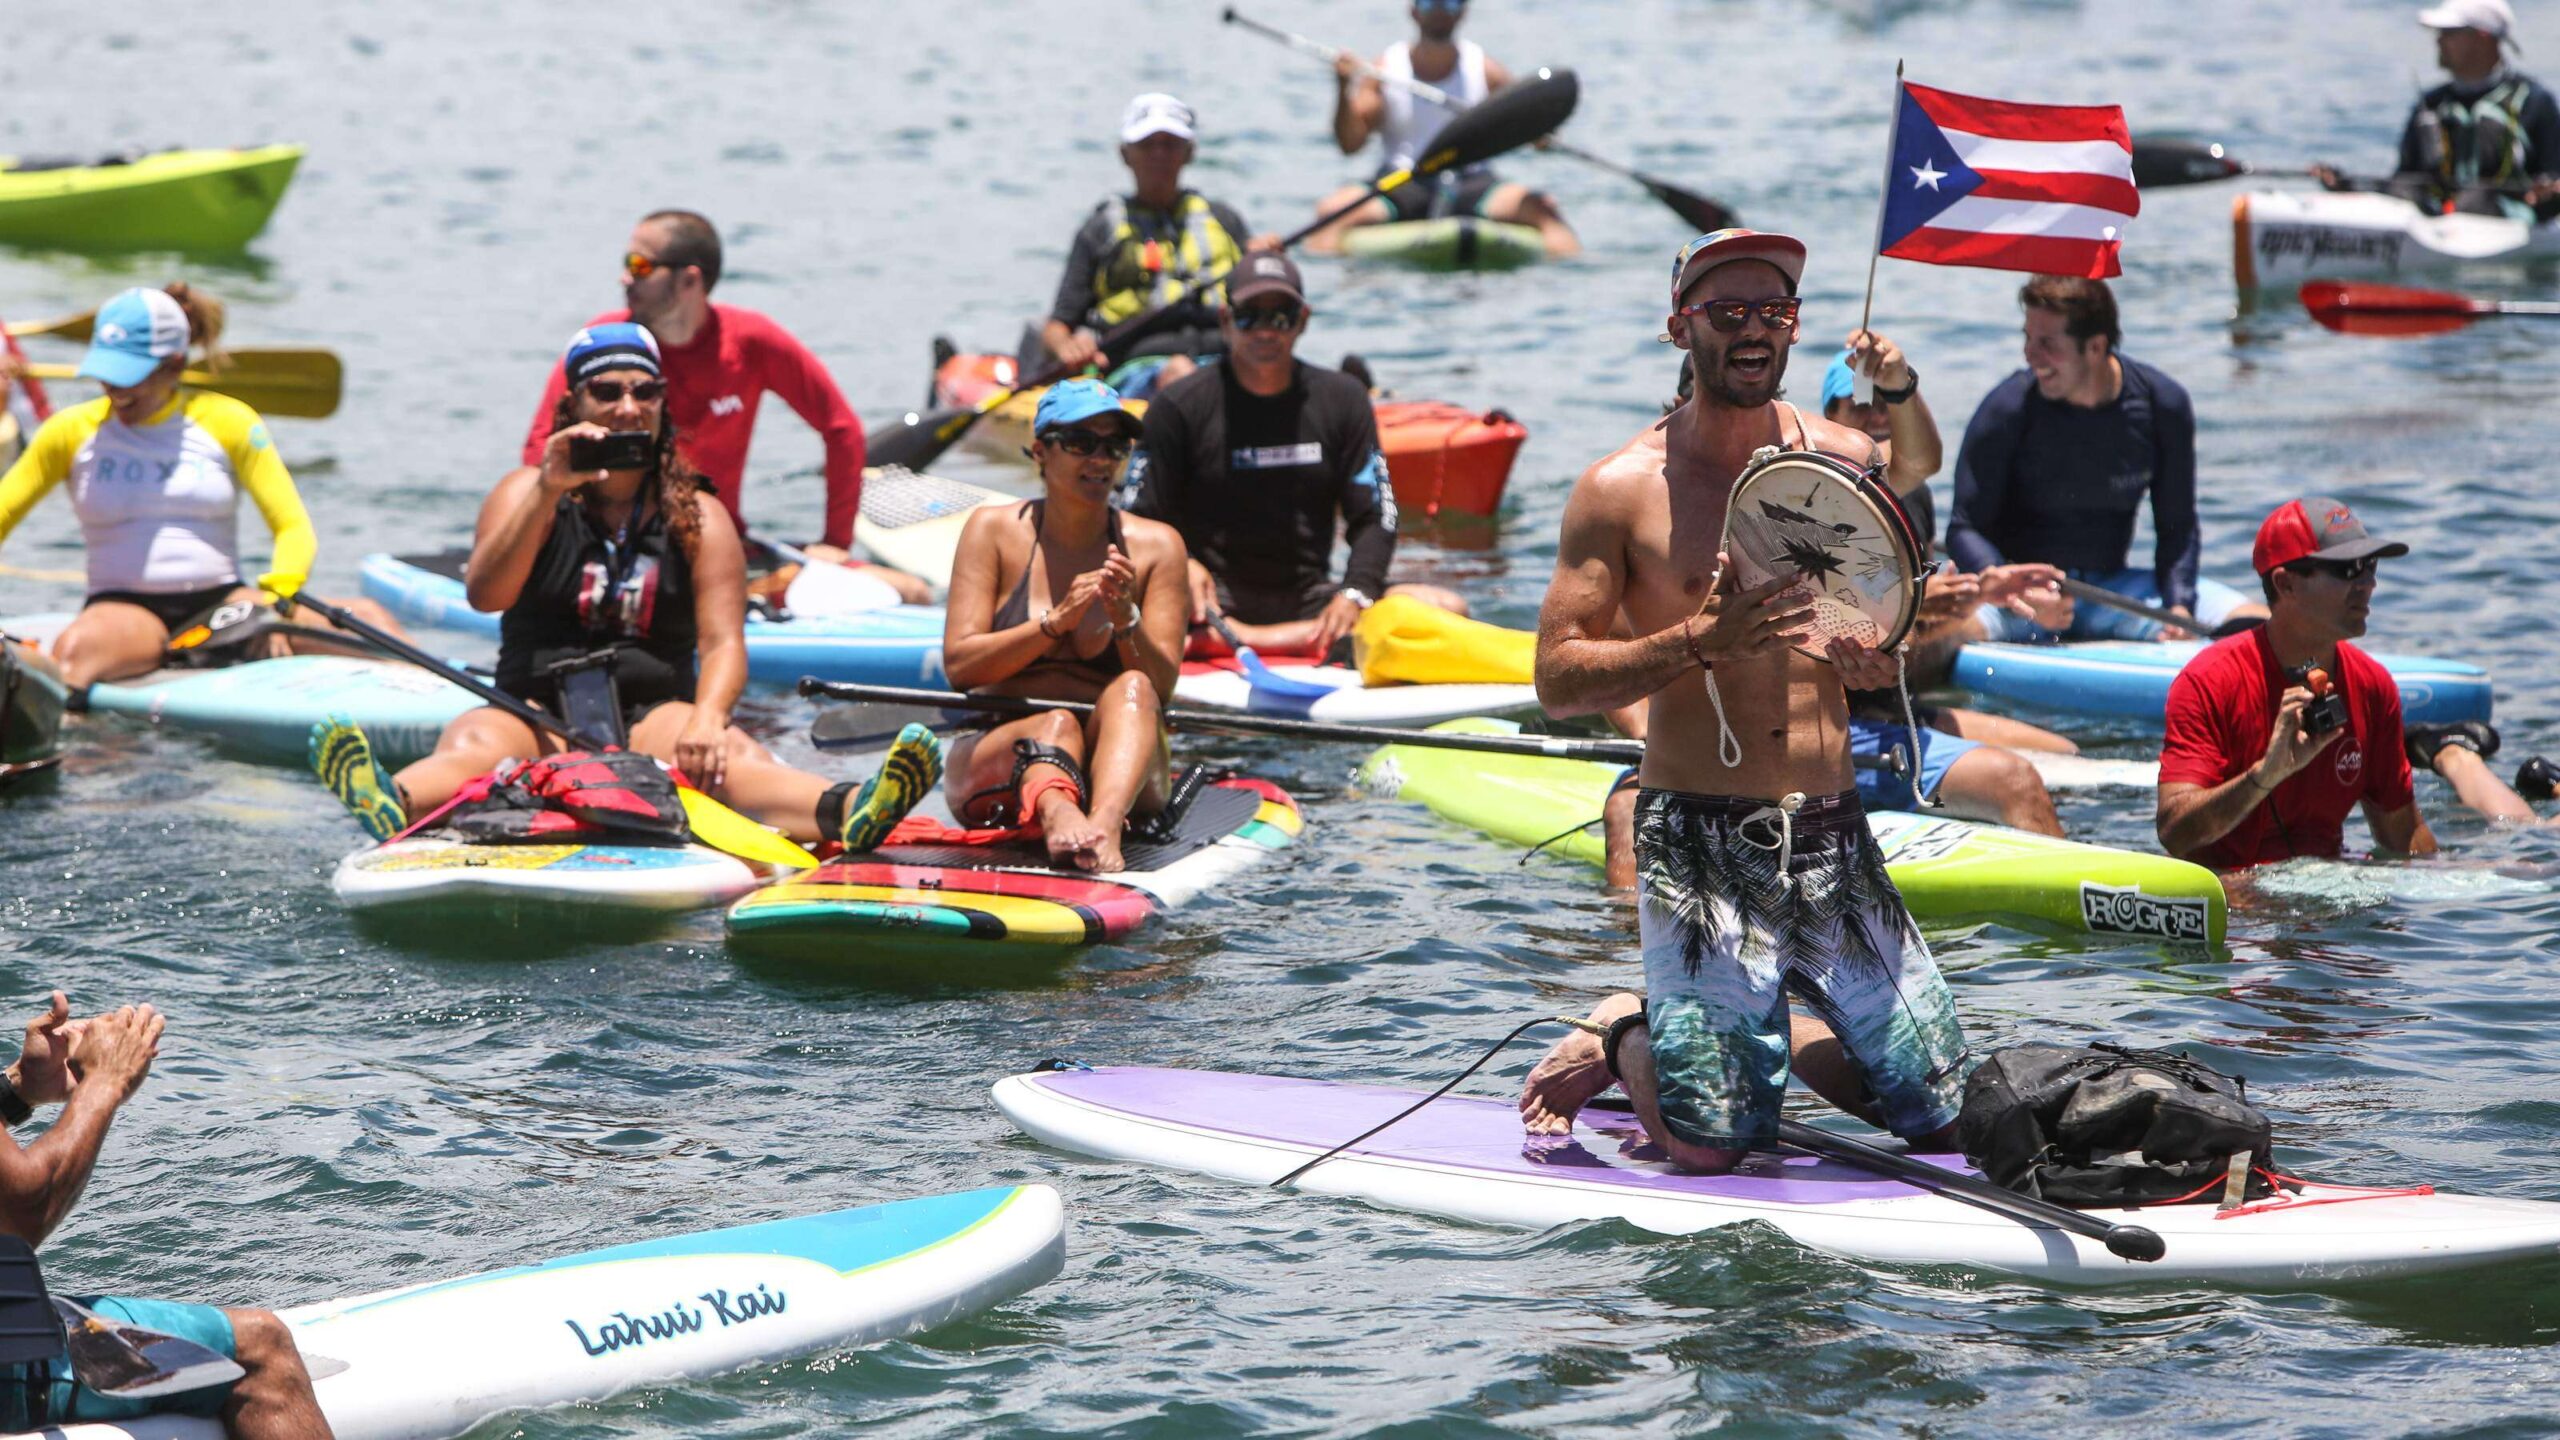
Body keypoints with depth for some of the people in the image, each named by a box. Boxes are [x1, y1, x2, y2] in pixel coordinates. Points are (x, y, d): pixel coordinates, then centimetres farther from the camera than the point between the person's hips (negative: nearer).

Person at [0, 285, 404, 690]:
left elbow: (295, 530, -2)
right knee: (75, 649, -40)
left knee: (365, 619, -24)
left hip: (220, 603, 1)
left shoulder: (227, 423, 3)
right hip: (122, 610, -1)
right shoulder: (72, 432, 5)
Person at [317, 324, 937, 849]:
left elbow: (723, 642, -3)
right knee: (473, 745, -34)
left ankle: (844, 813, -63)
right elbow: (485, 595, -9)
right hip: (536, 713, -1)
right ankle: (393, 806, -69)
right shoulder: (527, 492, 10)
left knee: (729, 754, -32)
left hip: (654, 716, 1)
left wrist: (706, 718, -25)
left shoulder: (698, 517, 11)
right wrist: (548, 495, -21)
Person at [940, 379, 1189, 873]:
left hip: (1113, 764, 1)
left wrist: (1126, 622, -21)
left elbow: (1160, 686, -2)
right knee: (1057, 723, -32)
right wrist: (1056, 622, -18)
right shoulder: (994, 531, 4)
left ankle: (1105, 824, -61)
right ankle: (1055, 811, -70)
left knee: (1131, 689, -29)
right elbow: (958, 665, -7)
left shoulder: (1156, 546, 6)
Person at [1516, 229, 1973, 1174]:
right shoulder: (1624, 489, -3)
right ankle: (1623, 1036, 23)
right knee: (1710, 1146, -9)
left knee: (1944, 1115, 1)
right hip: (1701, 840, -4)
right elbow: (1557, 679, -7)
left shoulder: (1845, 462, 7)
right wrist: (1702, 642, -20)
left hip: (1834, 838, 4)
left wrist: (1876, 651, -9)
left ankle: (1776, 1035, 28)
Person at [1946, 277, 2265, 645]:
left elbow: (2176, 527, 2)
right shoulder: (2007, 410, -12)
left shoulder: (2163, 404, -4)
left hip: (2113, 586, 4)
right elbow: (1965, 529, -12)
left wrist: (2178, 606, -15)